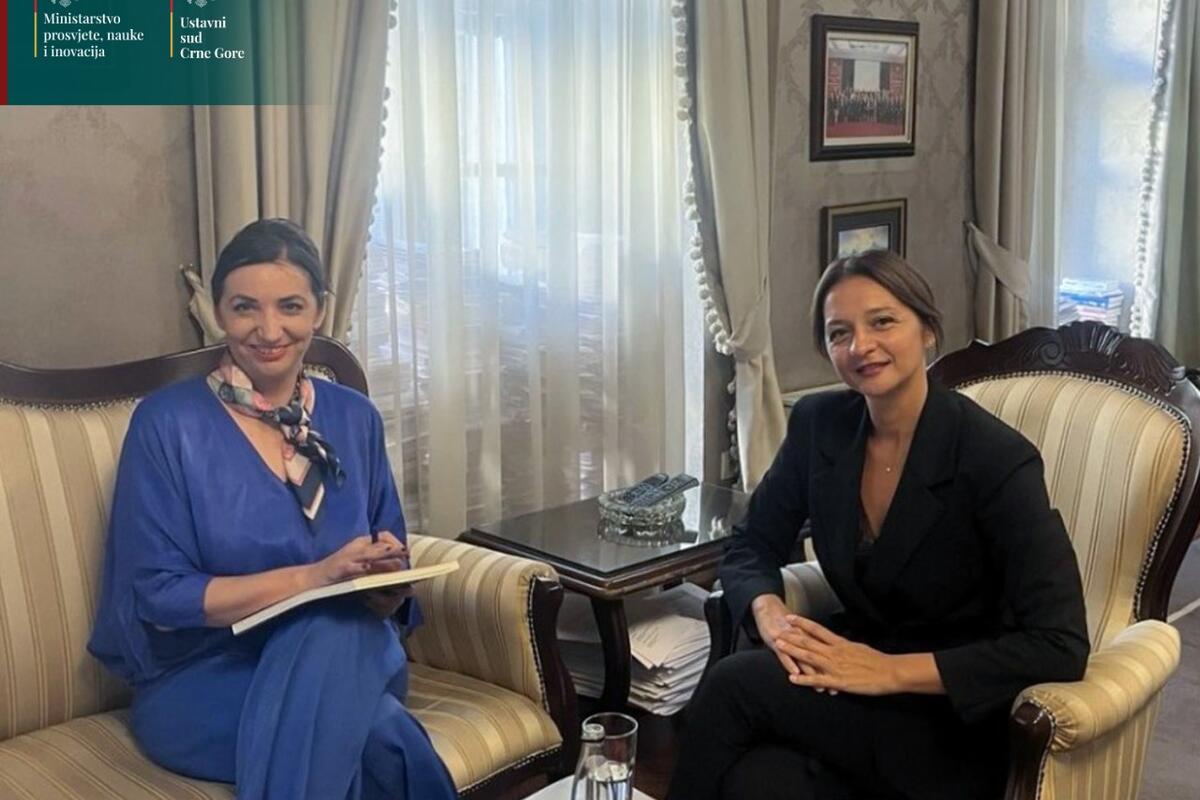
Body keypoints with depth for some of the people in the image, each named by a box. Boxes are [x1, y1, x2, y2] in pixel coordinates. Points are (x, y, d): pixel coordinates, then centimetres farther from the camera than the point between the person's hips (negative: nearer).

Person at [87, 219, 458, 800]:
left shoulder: (355, 418, 6)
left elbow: (386, 599, 9)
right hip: (202, 683, -4)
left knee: (335, 632, -34)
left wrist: (385, 579, -17)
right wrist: (311, 577, -22)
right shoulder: (167, 423, -6)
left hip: (348, 662, 5)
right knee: (378, 741, -34)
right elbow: (156, 597, -11)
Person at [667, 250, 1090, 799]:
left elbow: (1059, 647, -21)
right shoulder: (818, 424, -2)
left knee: (735, 685, -26)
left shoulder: (997, 459, -18)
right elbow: (752, 547, 7)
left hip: (957, 723, -3)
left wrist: (892, 671, -26)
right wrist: (771, 615, -16)